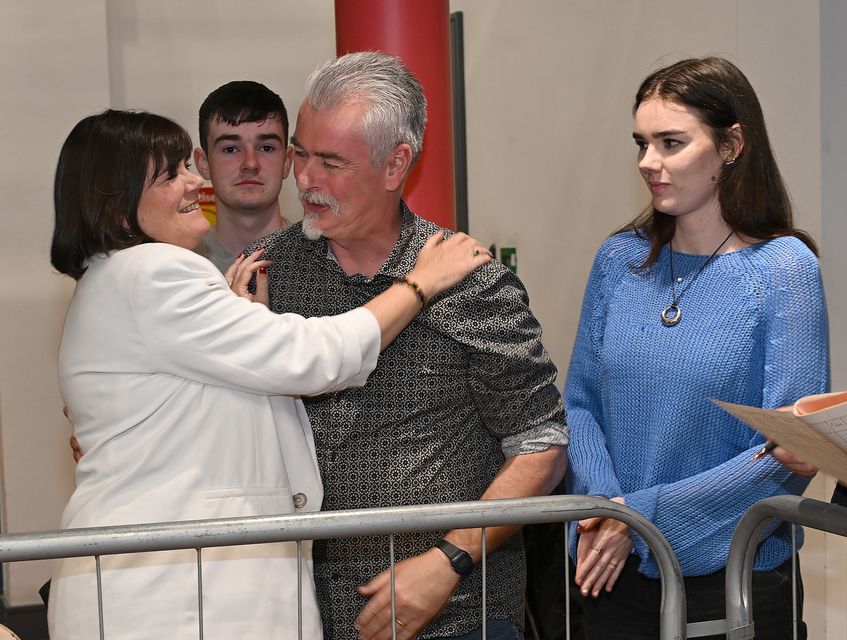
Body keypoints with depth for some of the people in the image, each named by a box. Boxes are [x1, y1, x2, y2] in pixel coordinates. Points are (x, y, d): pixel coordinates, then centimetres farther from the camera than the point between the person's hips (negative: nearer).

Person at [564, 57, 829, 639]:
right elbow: (580, 402, 6)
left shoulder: (784, 268, -10)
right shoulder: (620, 258, 3)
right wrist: (605, 504, -12)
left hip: (735, 577, -3)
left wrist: (647, 513, -17)